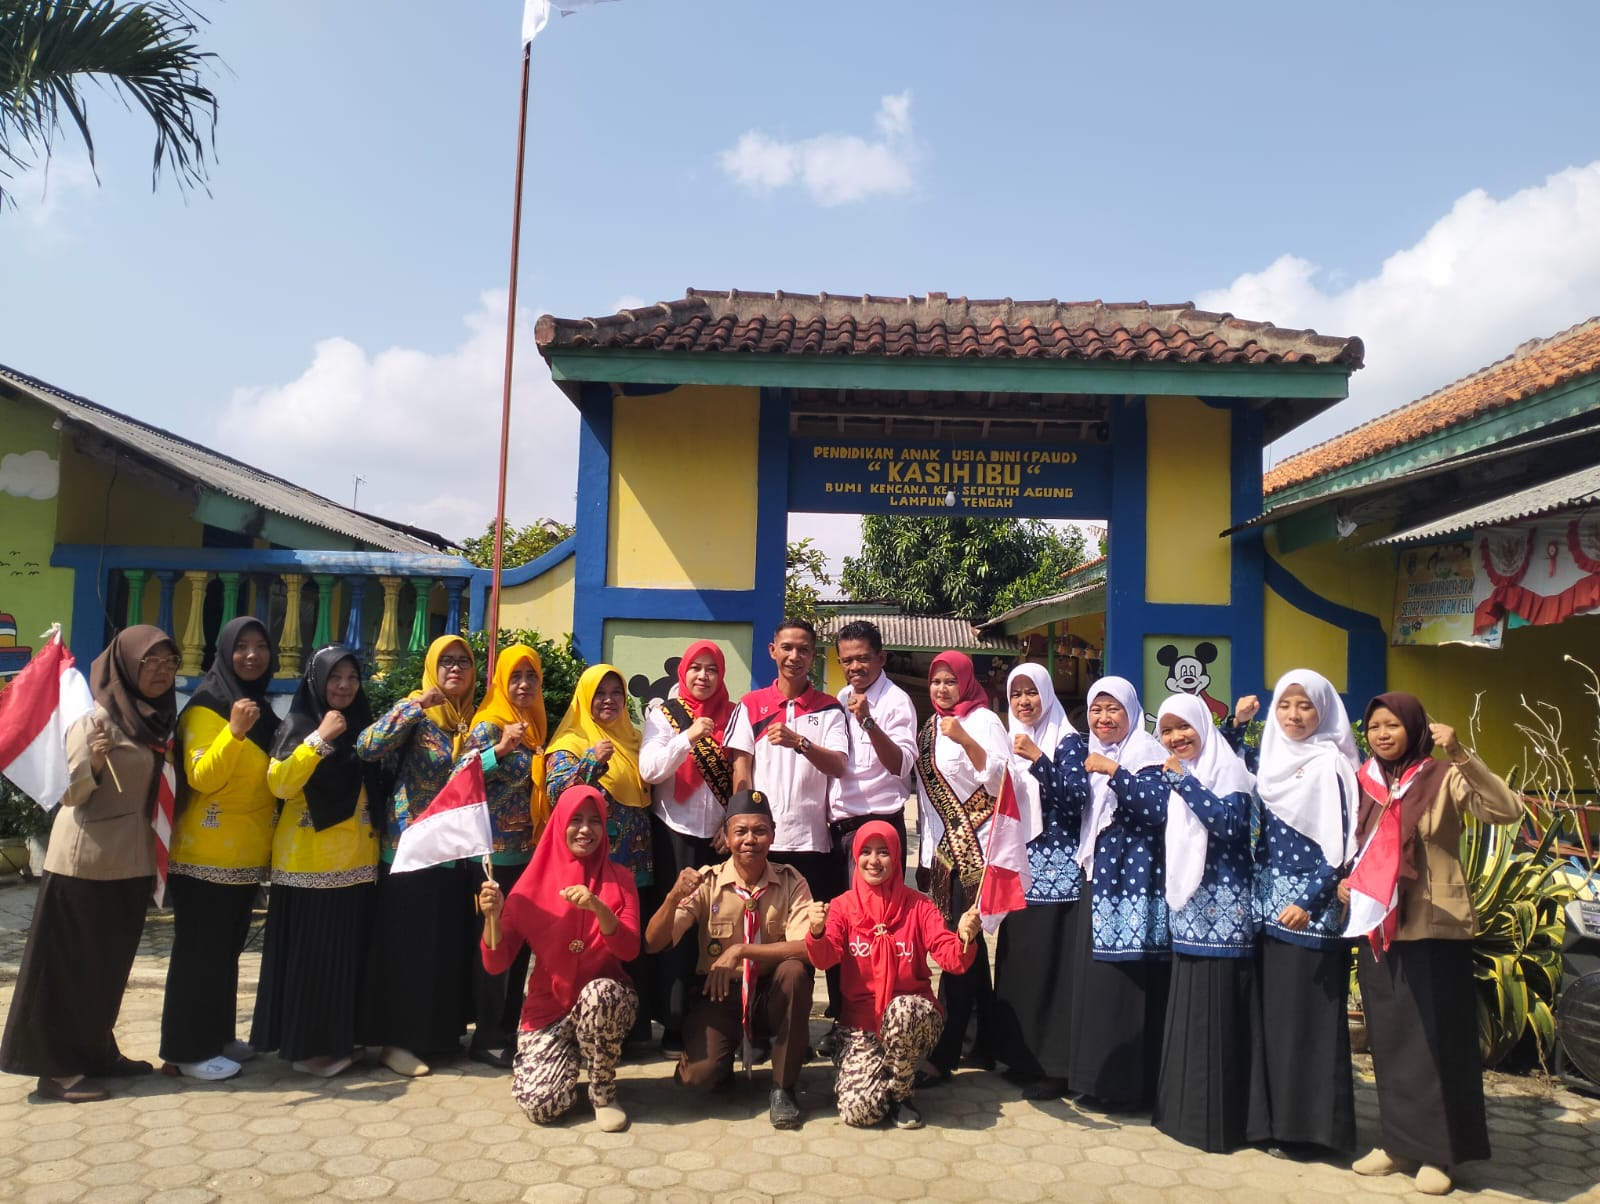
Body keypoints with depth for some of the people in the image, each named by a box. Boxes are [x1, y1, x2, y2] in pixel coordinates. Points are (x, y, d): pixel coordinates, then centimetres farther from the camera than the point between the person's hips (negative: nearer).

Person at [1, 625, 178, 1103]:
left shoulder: (156, 719, 7)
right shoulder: (97, 718, -15)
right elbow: (70, 795, -17)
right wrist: (94, 764, -33)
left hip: (131, 860, 8)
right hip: (87, 859, -7)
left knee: (110, 963, 15)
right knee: (72, 963, 1)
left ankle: (95, 1053, 26)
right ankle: (56, 1067, 11)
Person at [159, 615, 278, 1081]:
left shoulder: (263, 709, 10)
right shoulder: (206, 707, -12)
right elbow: (200, 778, -23)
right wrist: (234, 731, -34)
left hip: (247, 854, 8)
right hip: (206, 854, -8)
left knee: (228, 949, 16)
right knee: (200, 951, 1)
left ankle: (218, 1036, 27)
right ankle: (189, 1049, 11)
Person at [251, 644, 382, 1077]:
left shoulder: (362, 725, 12)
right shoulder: (297, 724, -5)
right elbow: (279, 784, -20)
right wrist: (320, 738, -23)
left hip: (356, 861, 6)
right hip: (309, 862, -5)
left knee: (348, 955, 9)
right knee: (308, 957, -1)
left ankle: (338, 1040, 20)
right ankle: (303, 1045, 11)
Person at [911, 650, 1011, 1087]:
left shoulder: (983, 720, -7)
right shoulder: (930, 728, 14)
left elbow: (999, 782, -17)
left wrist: (966, 741, -28)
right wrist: (926, 854, 18)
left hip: (976, 847, -7)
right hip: (945, 848, 7)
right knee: (969, 944, 12)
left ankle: (944, 1055, -2)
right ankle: (984, 1043, 21)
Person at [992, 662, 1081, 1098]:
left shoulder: (1067, 741, -4)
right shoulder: (1010, 744, 13)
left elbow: (1078, 797, -17)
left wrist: (1038, 759, -24)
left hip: (1057, 866, -6)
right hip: (1019, 865, 6)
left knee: (1052, 959, -5)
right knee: (1016, 958, 8)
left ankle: (1055, 1066, 3)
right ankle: (1022, 1055, 19)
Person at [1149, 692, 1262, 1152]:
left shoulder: (1230, 770, -8)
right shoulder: (1174, 778, 12)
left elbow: (1231, 823, -24)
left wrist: (1185, 781, -25)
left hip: (1224, 909, -7)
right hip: (1187, 908, 7)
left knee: (1219, 1011, -3)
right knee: (1187, 1009, 11)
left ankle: (1220, 1117, 6)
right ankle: (1187, 1108, 21)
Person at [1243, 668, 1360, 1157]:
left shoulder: (1328, 764, -9)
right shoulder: (1268, 758, 9)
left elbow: (1338, 844, -12)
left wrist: (1309, 901, -18)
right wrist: (1237, 724, 6)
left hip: (1310, 907, -6)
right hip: (1267, 900, 6)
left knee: (1305, 1013, -1)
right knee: (1269, 1010, 11)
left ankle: (1308, 1124, 9)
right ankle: (1272, 1117, 21)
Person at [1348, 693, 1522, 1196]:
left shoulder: (1443, 778, -7)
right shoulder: (1362, 784, 6)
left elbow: (1508, 811, -23)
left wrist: (1461, 756, -31)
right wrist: (1344, 881, -2)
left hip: (1433, 931, -4)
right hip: (1377, 931, 5)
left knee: (1435, 1040, 4)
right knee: (1389, 1041, 12)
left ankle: (1438, 1151, 15)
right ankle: (1398, 1141, 23)